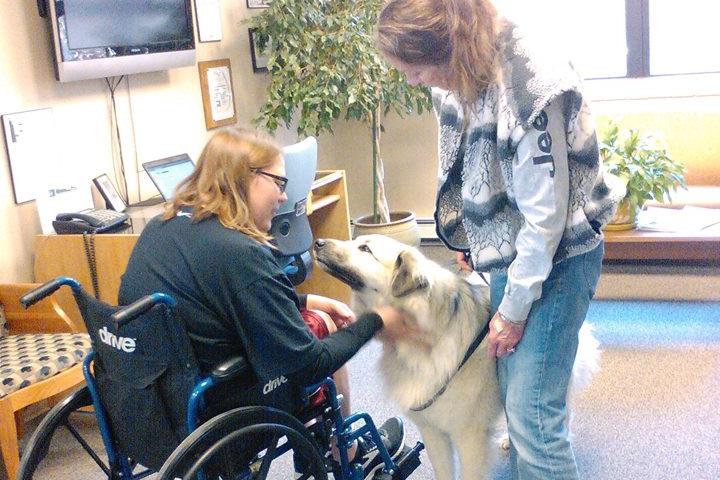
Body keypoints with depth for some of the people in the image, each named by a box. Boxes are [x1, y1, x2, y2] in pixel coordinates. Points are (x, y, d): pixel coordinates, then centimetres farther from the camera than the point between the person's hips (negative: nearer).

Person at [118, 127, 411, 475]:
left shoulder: (160, 226, 1)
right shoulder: (239, 253, -25)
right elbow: (310, 364, -18)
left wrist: (309, 301, 15)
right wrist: (376, 321, -5)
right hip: (211, 416, -8)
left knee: (313, 320, 19)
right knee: (325, 327, 12)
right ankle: (347, 459, 32)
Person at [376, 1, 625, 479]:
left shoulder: (529, 88, -29)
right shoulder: (462, 73, -5)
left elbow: (546, 215, -23)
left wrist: (513, 310, -15)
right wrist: (468, 236, 13)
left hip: (556, 257, -8)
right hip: (510, 250, 8)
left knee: (532, 415, -6)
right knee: (512, 391, 16)